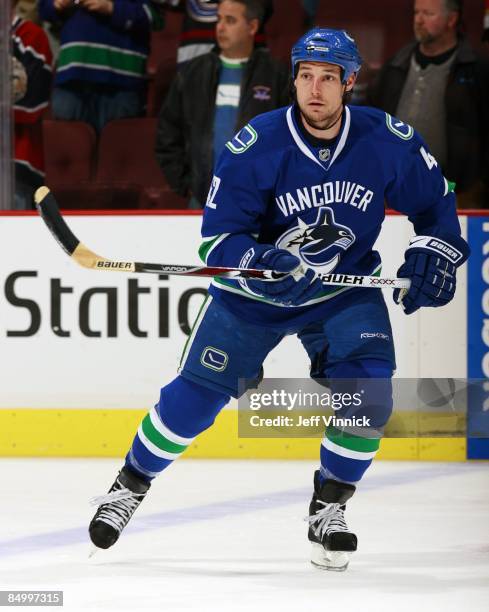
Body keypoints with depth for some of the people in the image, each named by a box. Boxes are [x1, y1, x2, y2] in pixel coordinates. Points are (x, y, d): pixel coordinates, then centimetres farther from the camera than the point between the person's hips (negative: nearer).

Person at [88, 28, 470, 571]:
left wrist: (432, 257, -11)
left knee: (369, 393, -18)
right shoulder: (254, 148, -22)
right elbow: (217, 240, -21)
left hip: (345, 290, 1)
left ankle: (328, 506, 4)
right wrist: (261, 261, -40)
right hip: (254, 293, -1)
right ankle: (131, 484, 23)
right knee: (195, 396, -2)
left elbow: (435, 202, 3)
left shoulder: (388, 142, -16)